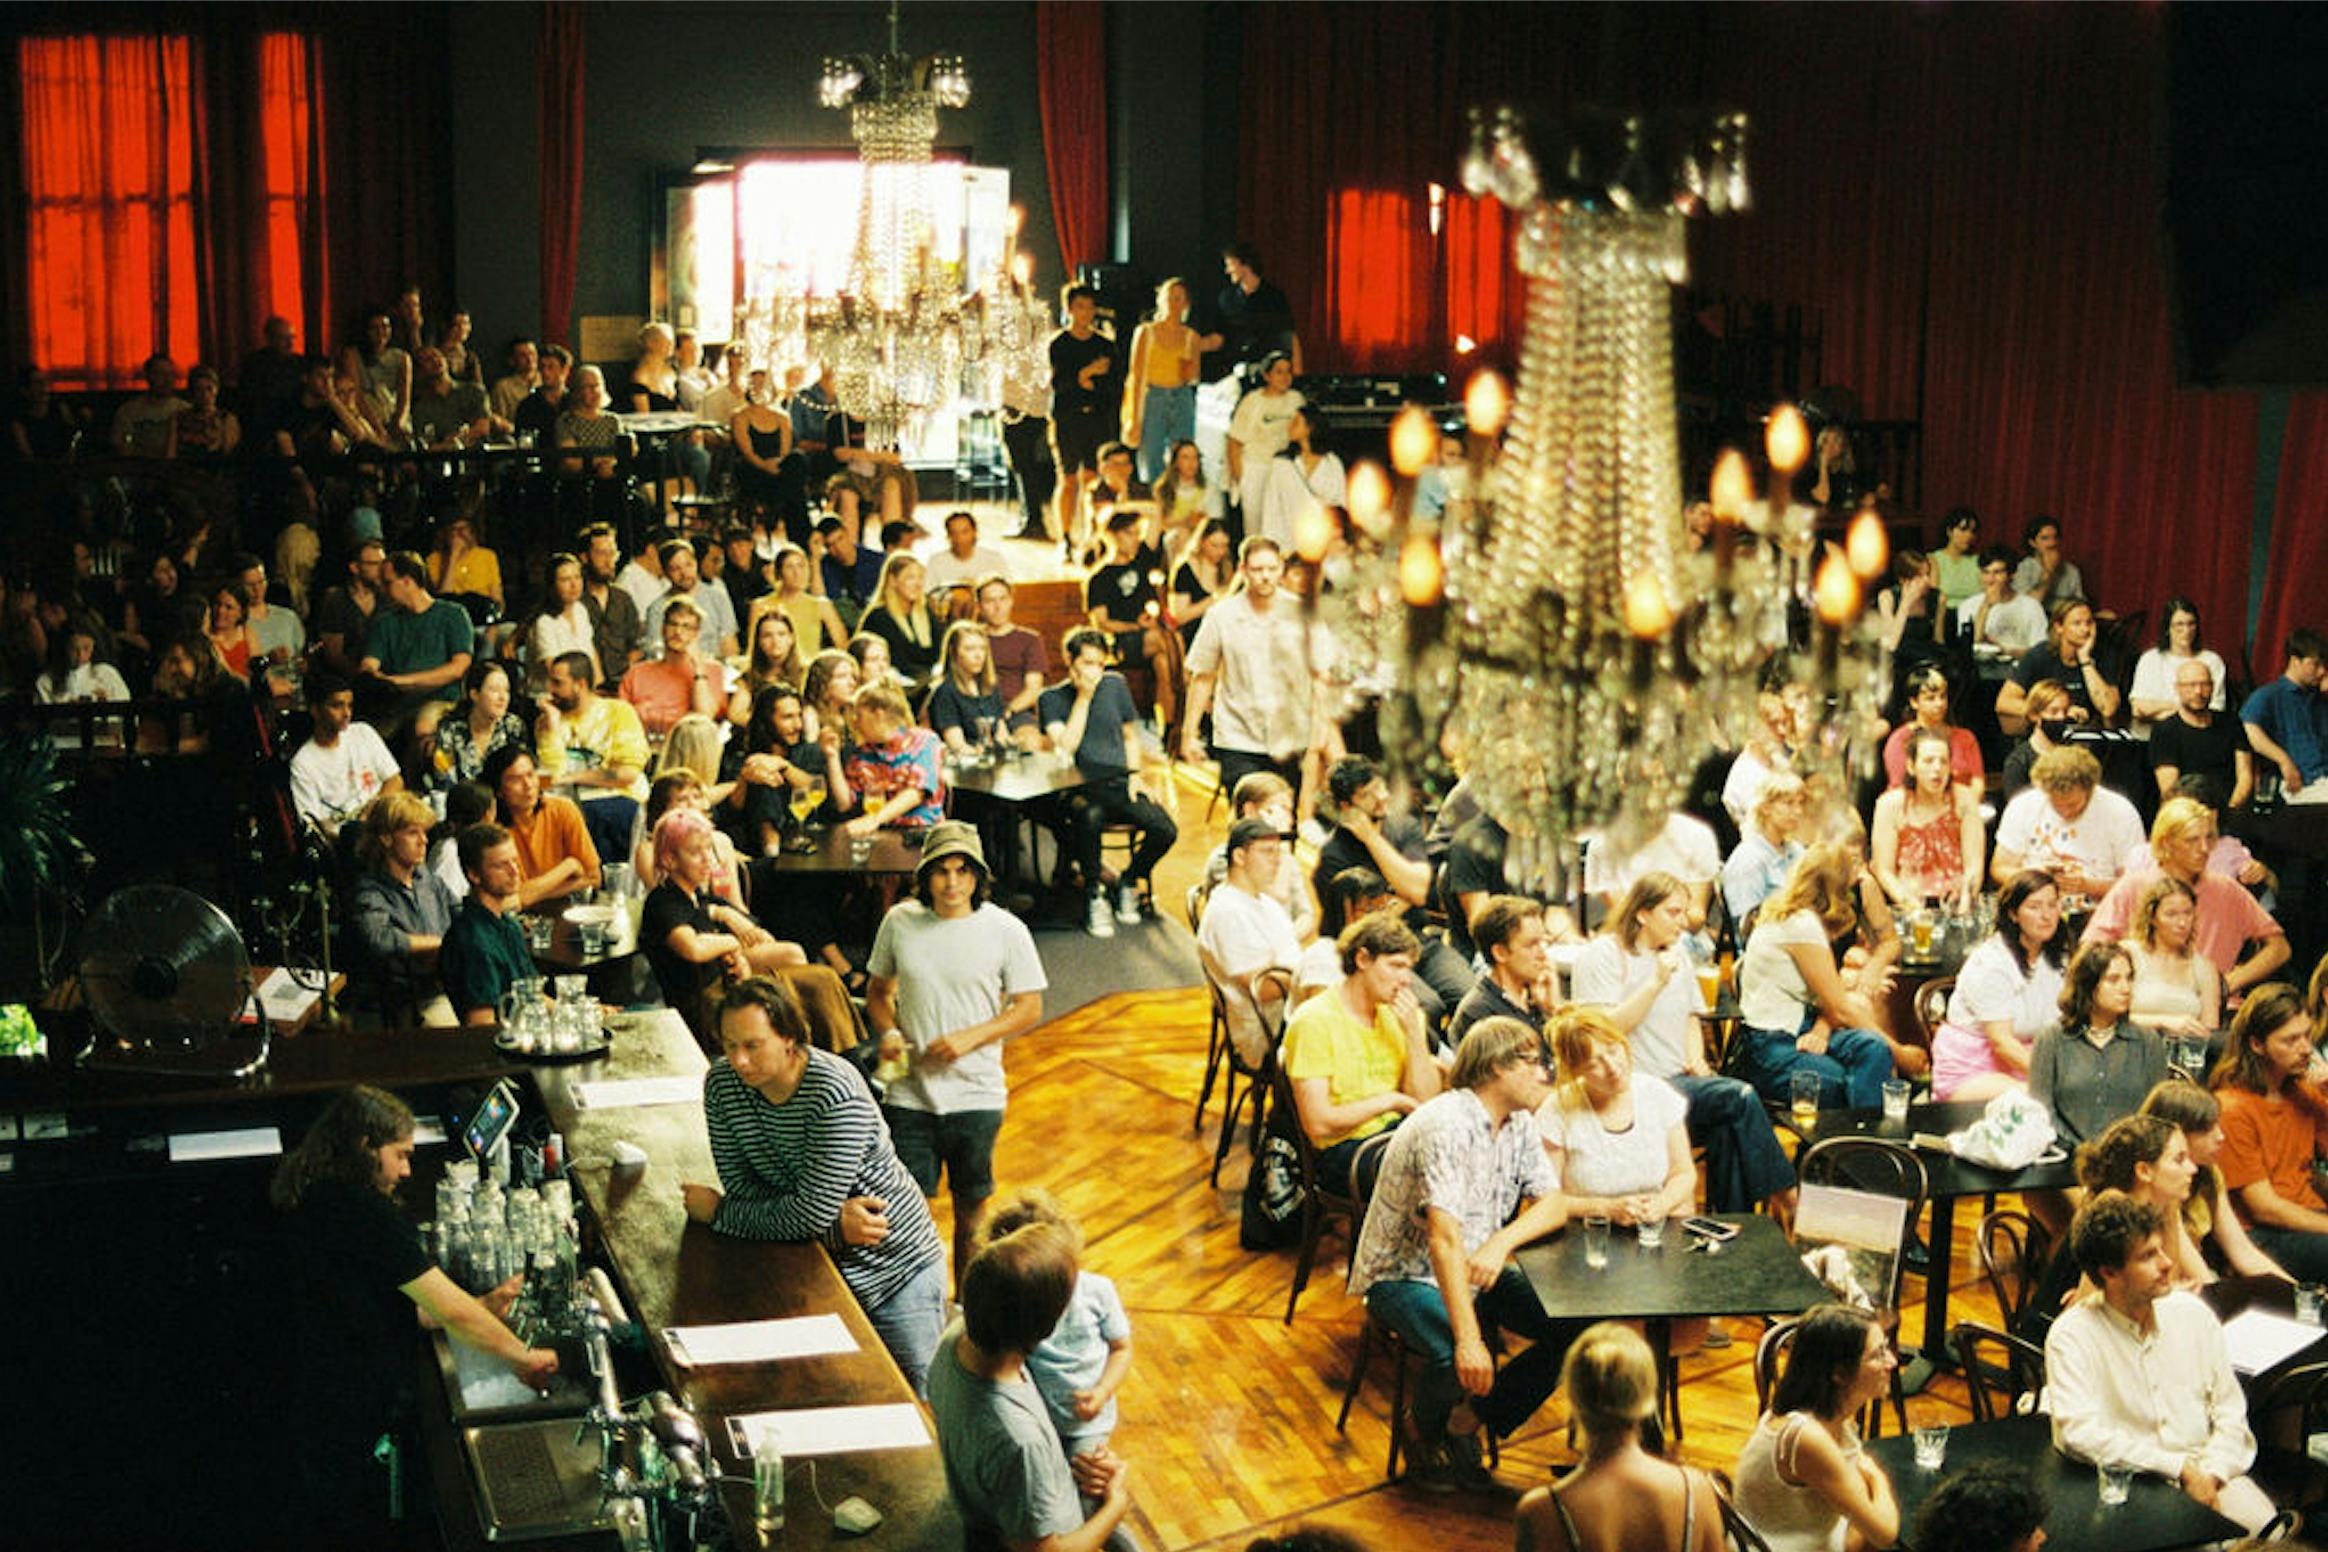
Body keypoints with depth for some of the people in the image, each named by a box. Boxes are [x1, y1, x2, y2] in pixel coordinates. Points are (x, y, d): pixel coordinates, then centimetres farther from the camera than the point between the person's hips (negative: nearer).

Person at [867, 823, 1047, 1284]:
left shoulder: (1005, 930, -7)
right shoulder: (900, 922, -1)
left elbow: (1030, 1008, -3)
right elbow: (877, 990, 12)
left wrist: (970, 1038, -16)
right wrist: (888, 1031, -8)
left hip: (976, 1095, -1)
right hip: (909, 1094, 1)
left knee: (971, 1215, 12)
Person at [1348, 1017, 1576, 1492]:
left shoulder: (1519, 1124, 3)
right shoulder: (1446, 1126, -25)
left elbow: (1553, 1206, 0)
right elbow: (1445, 1239, -33)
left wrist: (1502, 1242, -24)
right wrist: (1469, 1340, -41)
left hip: (1475, 1273, 8)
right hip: (1404, 1276, -8)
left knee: (1574, 1327, -11)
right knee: (1457, 1359, -35)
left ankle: (1469, 1425, 4)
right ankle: (1422, 1433, 0)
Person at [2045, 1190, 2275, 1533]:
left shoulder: (2193, 1314, 9)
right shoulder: (2071, 1337, -7)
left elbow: (2230, 1409, 10)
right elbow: (2080, 1434, -17)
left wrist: (2210, 1474, -9)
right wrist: (2179, 1469, -18)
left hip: (2208, 1475, 4)